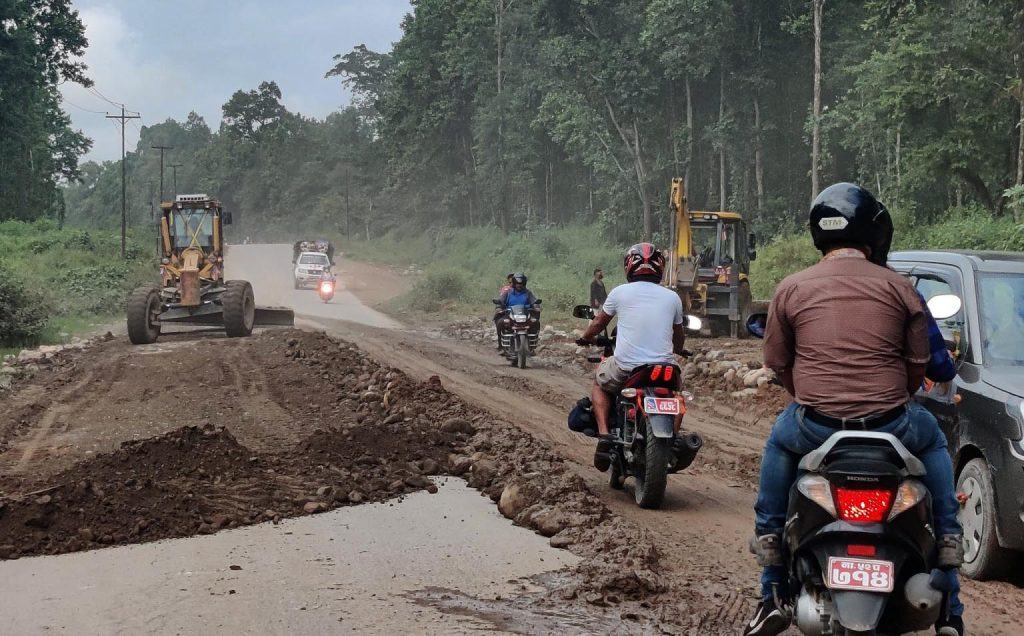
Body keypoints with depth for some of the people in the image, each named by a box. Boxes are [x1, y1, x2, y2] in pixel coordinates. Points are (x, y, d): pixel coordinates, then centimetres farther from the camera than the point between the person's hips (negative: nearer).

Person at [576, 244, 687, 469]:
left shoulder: (620, 292, 2)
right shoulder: (672, 297, 7)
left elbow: (598, 322, 19)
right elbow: (679, 337, 21)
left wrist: (586, 338, 41)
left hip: (626, 365, -2)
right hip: (664, 365, 2)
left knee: (599, 384, 27)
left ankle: (604, 434, 6)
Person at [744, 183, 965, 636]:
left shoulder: (791, 289, 3)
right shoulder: (899, 288, 2)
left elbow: (778, 363, 10)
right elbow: (919, 364, 9)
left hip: (814, 426, 0)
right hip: (890, 425, 0)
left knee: (779, 442, 35)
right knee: (932, 439, 33)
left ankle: (774, 594, 30)